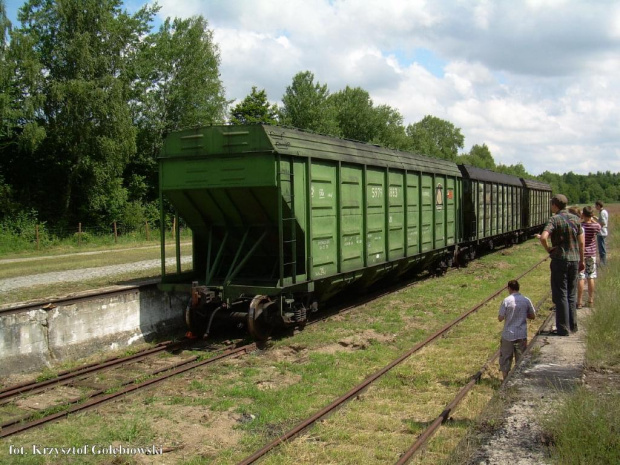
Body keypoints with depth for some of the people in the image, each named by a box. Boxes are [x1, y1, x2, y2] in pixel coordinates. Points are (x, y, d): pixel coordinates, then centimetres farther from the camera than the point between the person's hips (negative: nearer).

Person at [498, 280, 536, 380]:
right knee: (520, 359, 13)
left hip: (508, 335, -2)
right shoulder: (526, 300, -3)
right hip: (522, 335, 2)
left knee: (505, 358, 10)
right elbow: (533, 316, 5)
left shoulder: (506, 301, -12)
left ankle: (505, 380, 13)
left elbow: (500, 318, -12)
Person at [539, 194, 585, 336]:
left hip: (559, 260, -5)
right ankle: (573, 326, 22)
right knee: (572, 294, 16)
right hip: (574, 260, 5)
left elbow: (543, 237, -26)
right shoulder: (575, 219, 5)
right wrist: (581, 260, 17)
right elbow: (581, 242, 8)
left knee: (560, 295, 2)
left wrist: (548, 249, -8)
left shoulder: (554, 219, -11)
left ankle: (563, 329, 3)